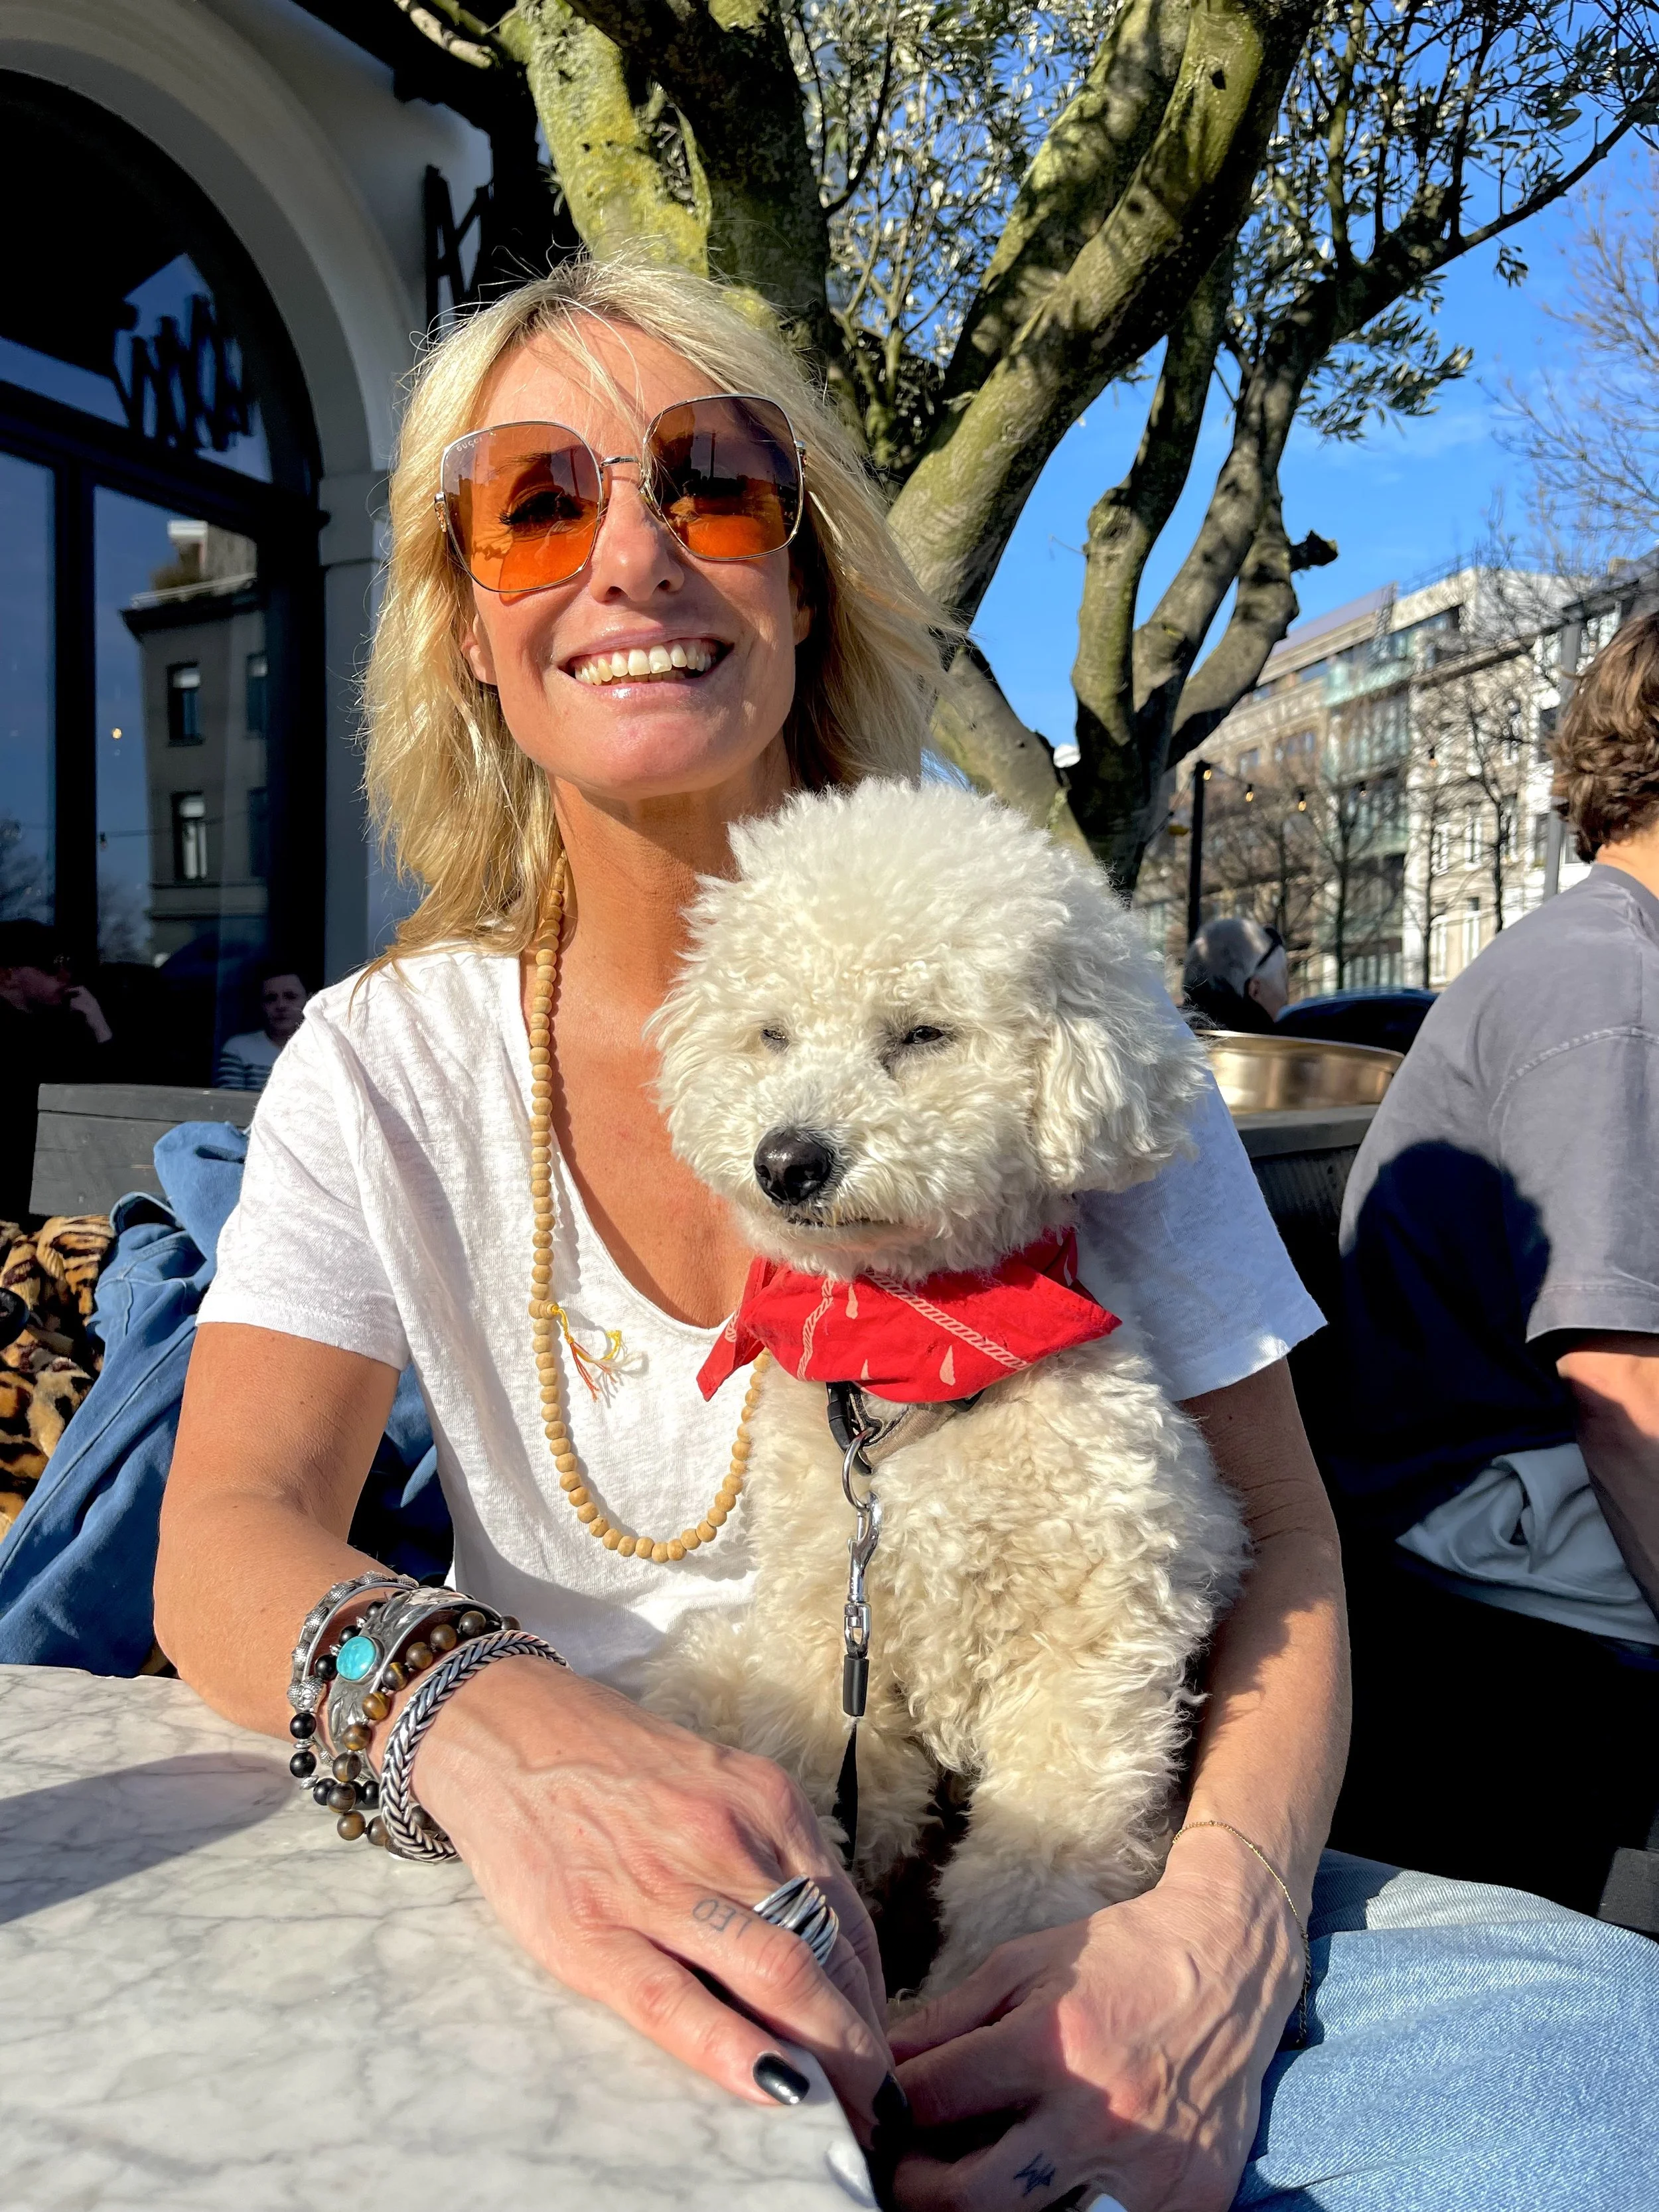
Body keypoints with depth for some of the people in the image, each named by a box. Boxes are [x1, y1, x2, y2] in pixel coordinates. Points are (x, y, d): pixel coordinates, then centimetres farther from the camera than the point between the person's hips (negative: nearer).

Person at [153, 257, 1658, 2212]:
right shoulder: (386, 1064, -2)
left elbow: (1275, 1534, -4)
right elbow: (230, 1530, -13)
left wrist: (1222, 1929, -23)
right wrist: (487, 1727, -36)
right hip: (615, 1958, 1)